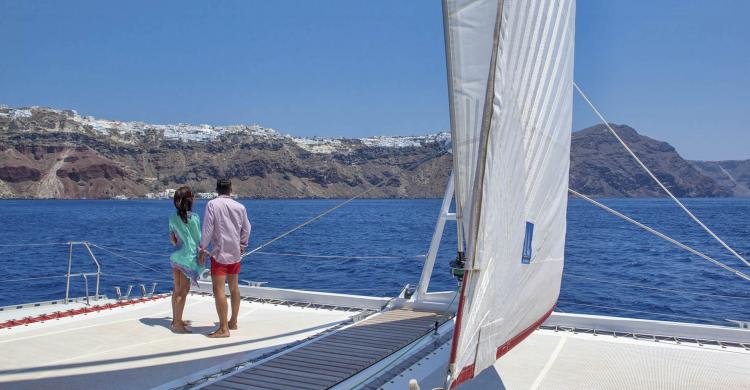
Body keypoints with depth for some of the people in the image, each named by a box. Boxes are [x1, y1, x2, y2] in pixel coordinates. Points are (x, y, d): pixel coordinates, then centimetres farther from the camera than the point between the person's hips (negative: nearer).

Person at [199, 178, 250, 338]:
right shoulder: (240, 207, 3)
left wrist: (202, 249, -3)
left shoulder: (212, 204, -9)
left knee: (218, 289, -5)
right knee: (234, 288, 17)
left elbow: (207, 228, -11)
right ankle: (233, 322, 27)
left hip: (219, 253, -6)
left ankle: (223, 328, -7)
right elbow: (246, 229, 11)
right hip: (235, 253, 6)